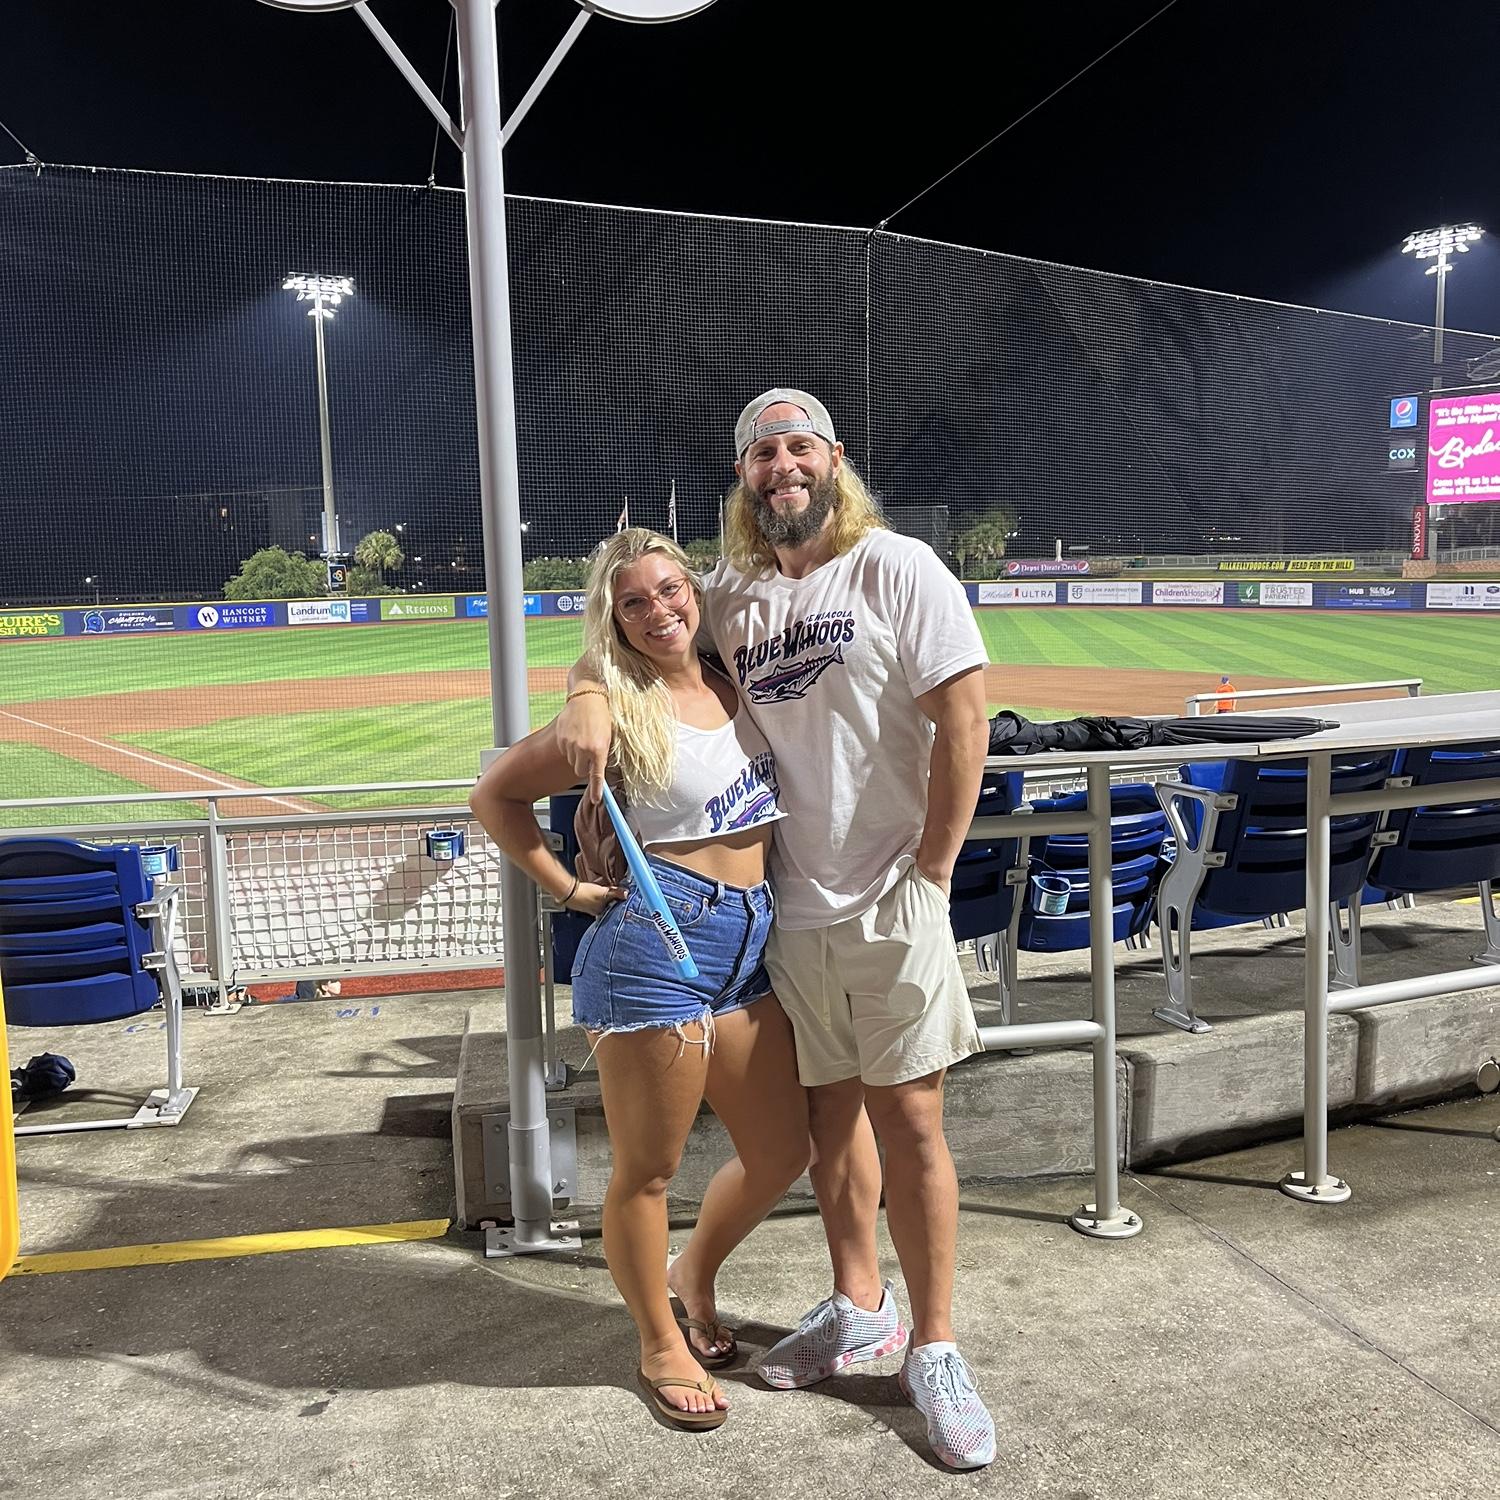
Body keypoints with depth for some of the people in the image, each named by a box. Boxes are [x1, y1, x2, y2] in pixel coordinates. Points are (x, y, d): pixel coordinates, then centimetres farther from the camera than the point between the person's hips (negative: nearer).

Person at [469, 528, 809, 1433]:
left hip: (749, 946, 6)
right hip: (655, 944, -6)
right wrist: (570, 889, -5)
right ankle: (662, 1345, 29)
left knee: (784, 1152, 14)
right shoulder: (615, 713, -7)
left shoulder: (735, 687, 8)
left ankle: (695, 1274, 41)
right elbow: (496, 795, -2)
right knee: (648, 1169, 6)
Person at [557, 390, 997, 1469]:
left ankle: (933, 1350, 16)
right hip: (789, 904, 5)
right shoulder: (730, 598, 7)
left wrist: (930, 871, -12)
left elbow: (962, 720, -12)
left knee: (909, 1122, 0)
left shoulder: (896, 568, -8)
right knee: (829, 1113, 16)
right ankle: (859, 1309, 34)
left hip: (890, 903, -5)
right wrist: (592, 695, -7)